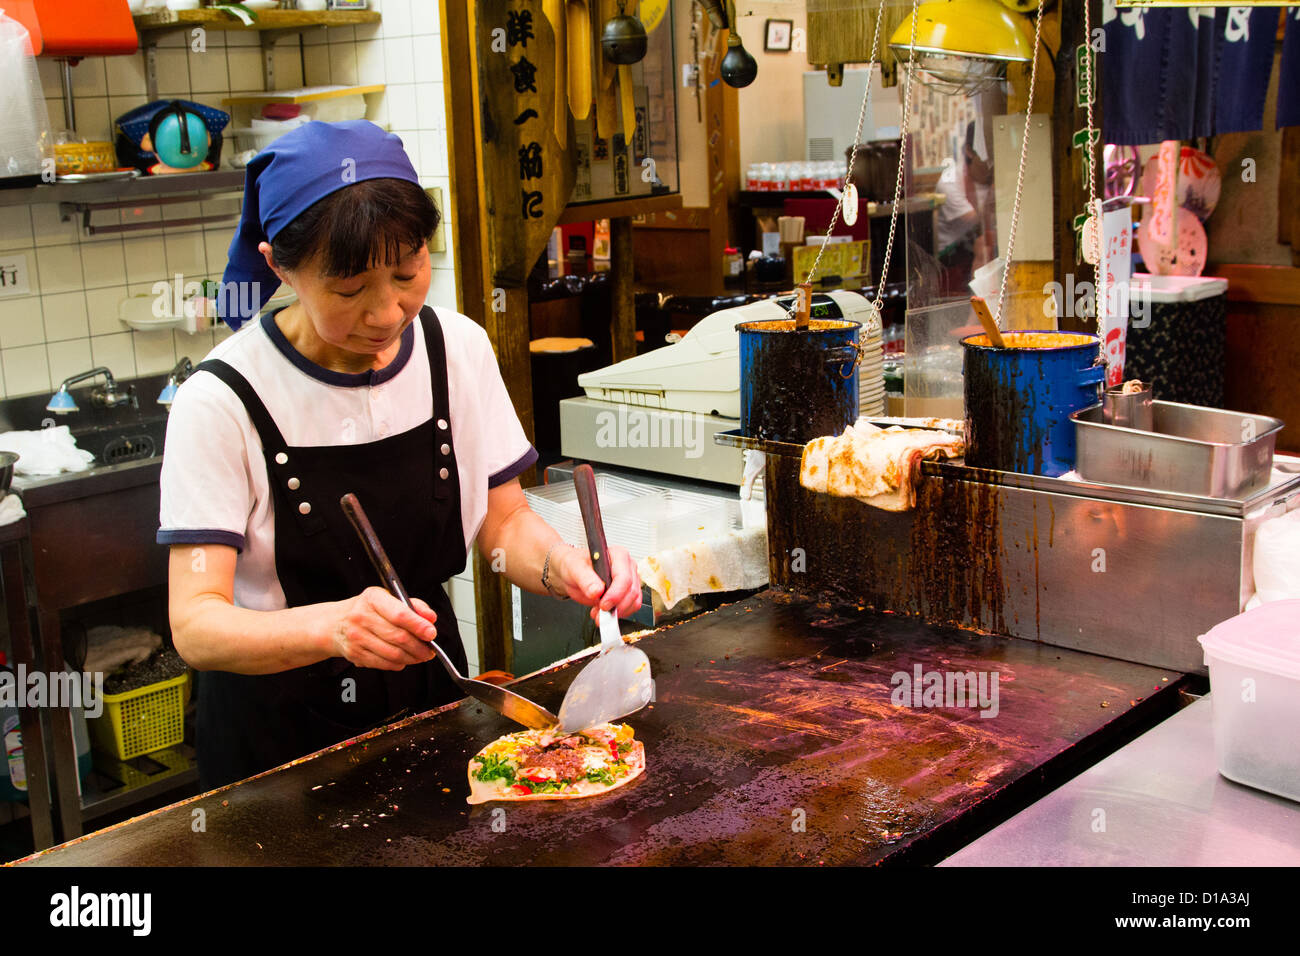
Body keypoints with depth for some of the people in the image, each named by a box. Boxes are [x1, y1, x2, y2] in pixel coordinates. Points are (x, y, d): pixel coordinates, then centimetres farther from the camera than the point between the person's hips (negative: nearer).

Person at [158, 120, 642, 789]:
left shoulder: (459, 350, -6)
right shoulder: (222, 402, -19)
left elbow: (503, 521, 3)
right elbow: (196, 625, -22)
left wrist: (564, 566, -19)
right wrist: (331, 627, -40)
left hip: (428, 690, 3)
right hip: (279, 731, -3)